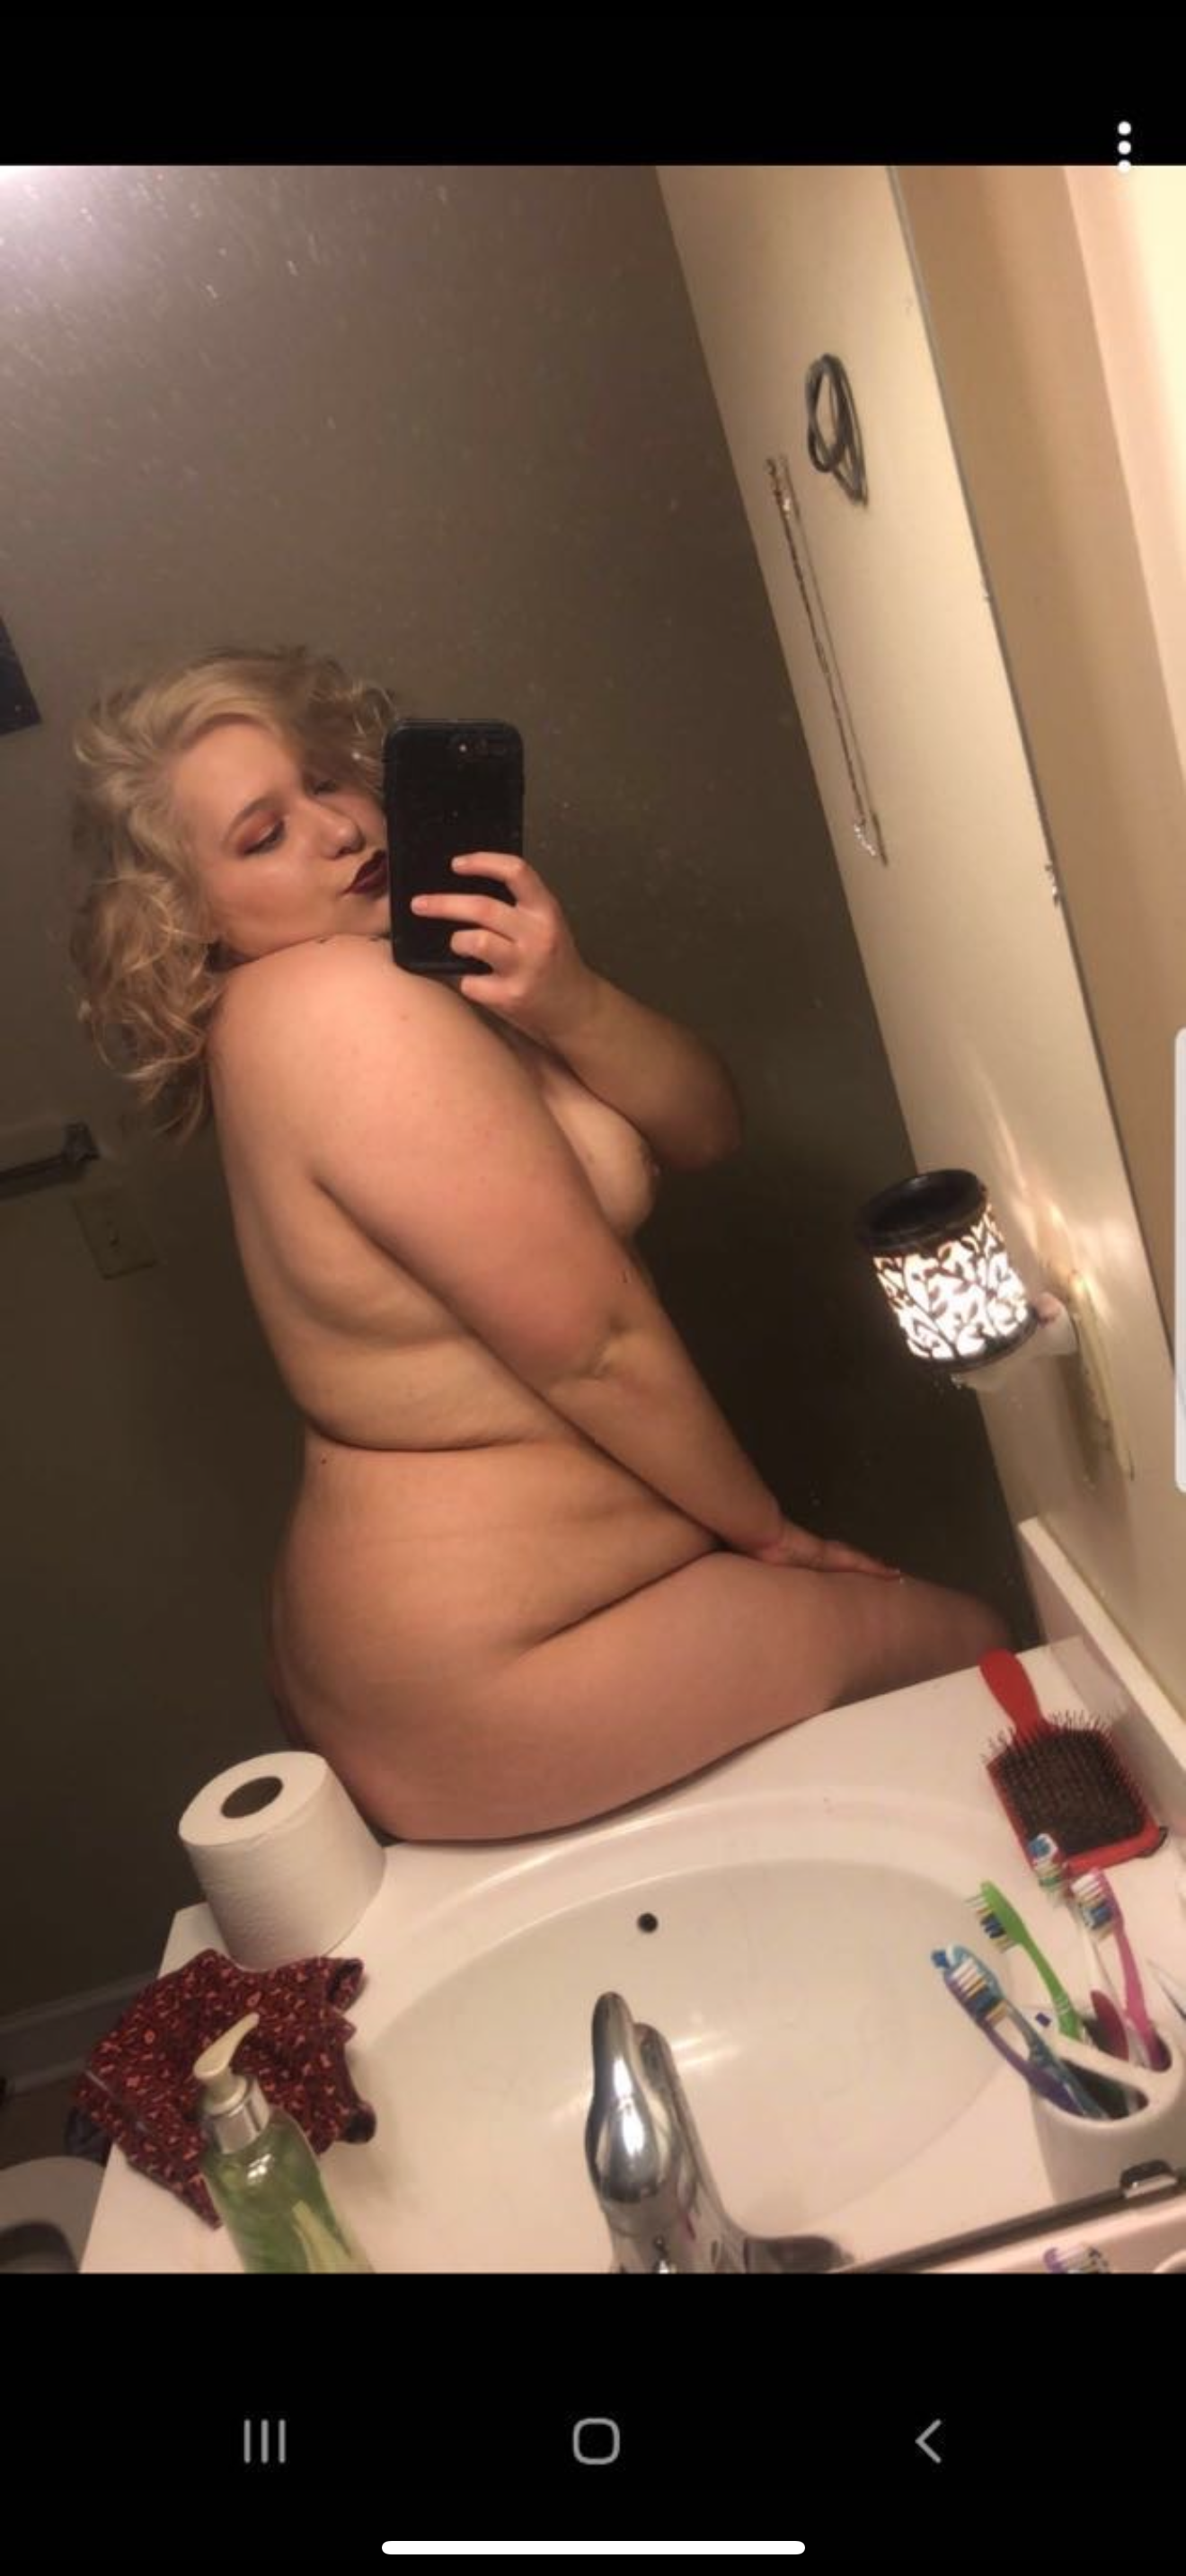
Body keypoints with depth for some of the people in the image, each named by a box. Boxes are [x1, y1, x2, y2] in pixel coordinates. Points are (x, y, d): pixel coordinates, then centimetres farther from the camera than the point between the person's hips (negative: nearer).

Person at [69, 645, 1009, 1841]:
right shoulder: (351, 1004, -24)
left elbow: (706, 1128, -1)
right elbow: (594, 1341, -22)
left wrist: (569, 1002, -20)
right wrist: (767, 1528, -8)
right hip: (490, 1674, -9)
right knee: (968, 1643, 8)